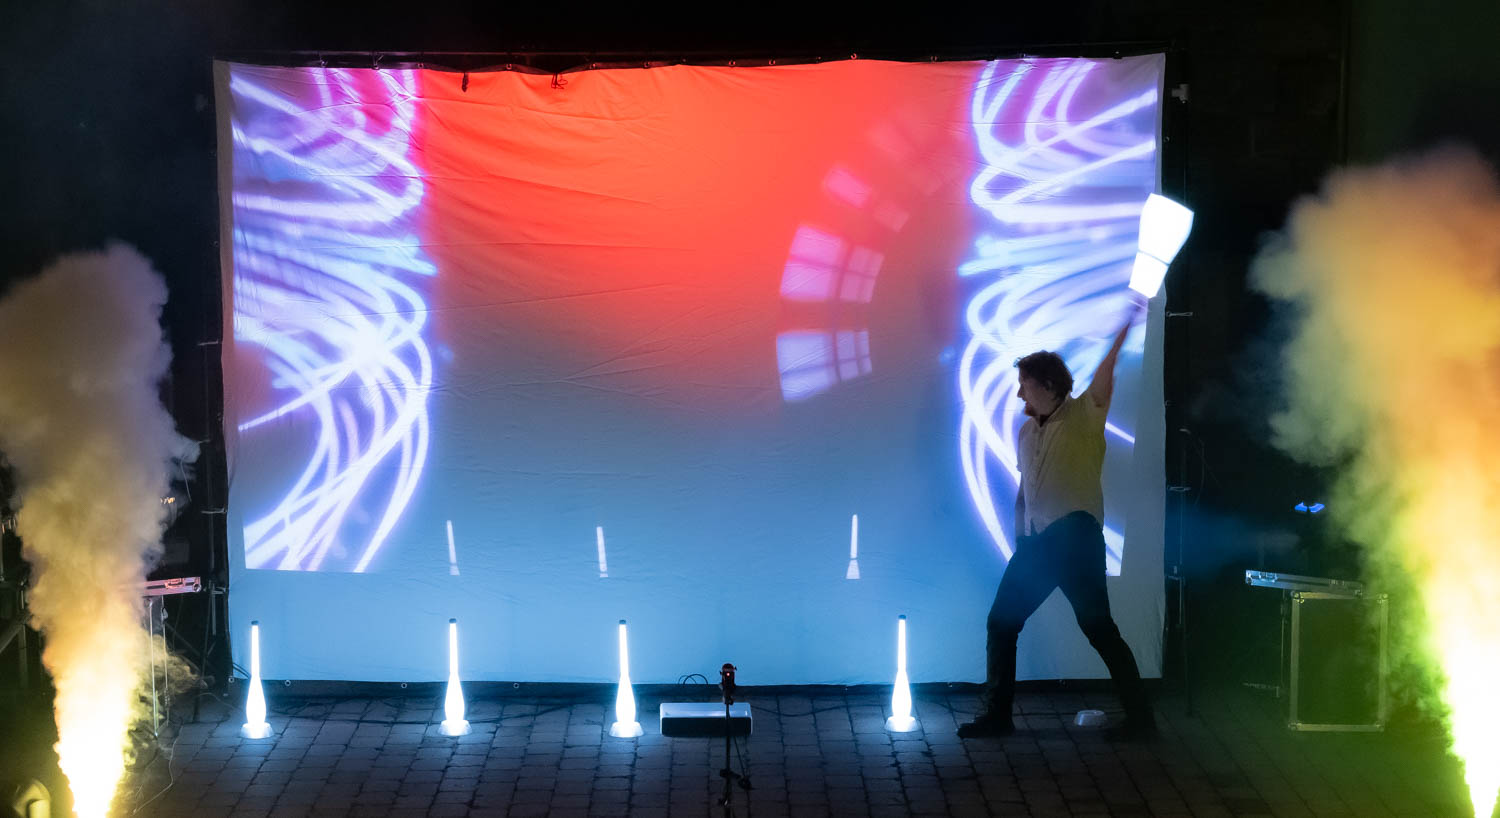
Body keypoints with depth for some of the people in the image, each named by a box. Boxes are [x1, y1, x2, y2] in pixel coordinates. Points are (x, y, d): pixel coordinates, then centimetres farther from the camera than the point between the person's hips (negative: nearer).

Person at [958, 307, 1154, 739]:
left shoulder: (1083, 416, -3)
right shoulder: (1027, 432, 17)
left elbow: (1106, 370, -19)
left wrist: (1127, 325, -32)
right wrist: (1020, 542, 17)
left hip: (1075, 537, -7)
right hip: (1037, 543, 7)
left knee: (1098, 627, -10)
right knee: (1001, 622, 7)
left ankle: (1140, 716, -3)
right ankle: (997, 714, 15)